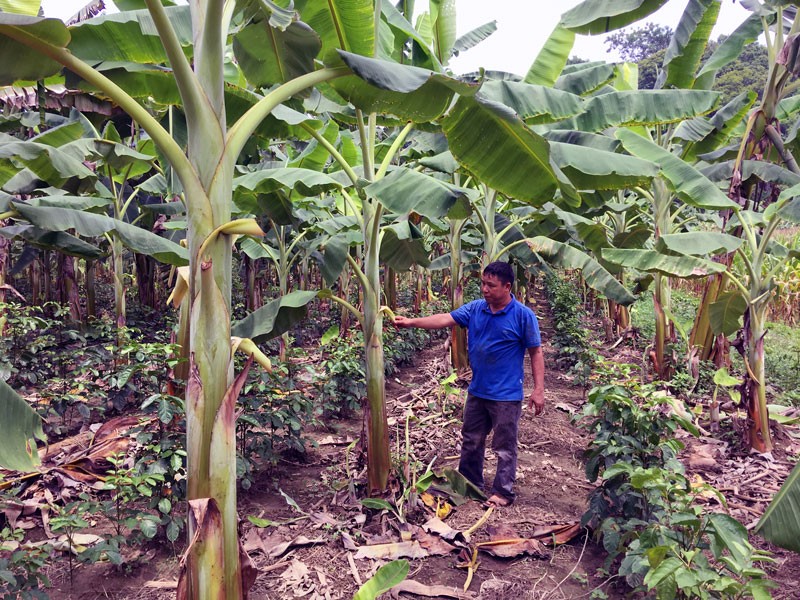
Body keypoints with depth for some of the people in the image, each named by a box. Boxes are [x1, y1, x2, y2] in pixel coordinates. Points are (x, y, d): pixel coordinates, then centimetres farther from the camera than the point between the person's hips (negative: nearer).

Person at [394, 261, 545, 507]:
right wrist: (412, 322, -17)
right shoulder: (475, 309, 0)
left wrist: (538, 389, -12)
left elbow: (536, 352, -9)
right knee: (471, 441, 18)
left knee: (504, 447, 7)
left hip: (506, 395, -5)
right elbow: (446, 319, -6)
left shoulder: (523, 315, -13)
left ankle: (503, 492, 23)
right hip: (477, 391, 6)